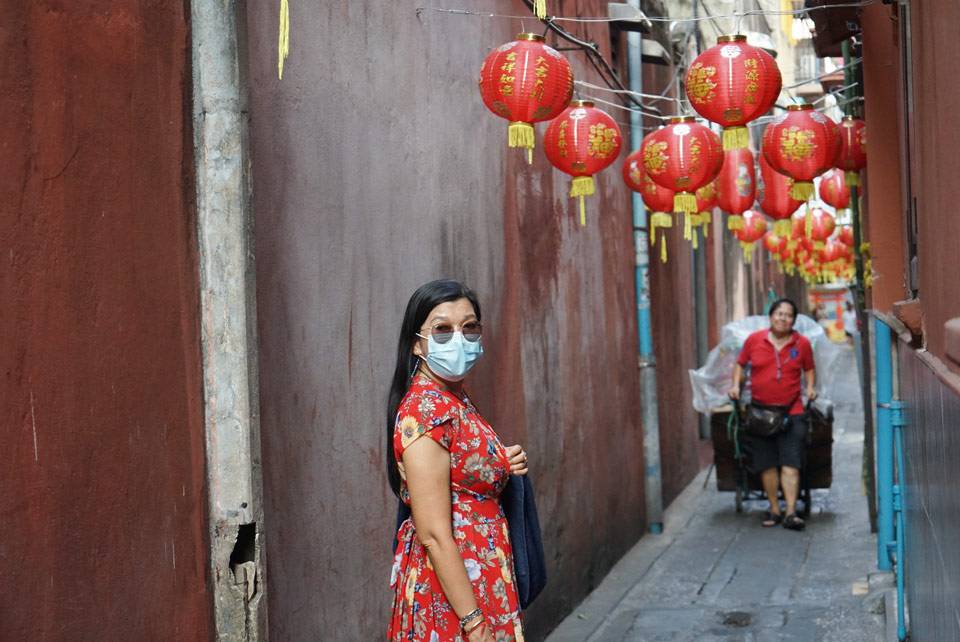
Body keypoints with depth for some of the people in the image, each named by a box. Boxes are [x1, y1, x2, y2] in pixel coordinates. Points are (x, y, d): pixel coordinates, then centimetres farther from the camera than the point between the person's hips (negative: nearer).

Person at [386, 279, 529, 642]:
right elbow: (433, 534, -23)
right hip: (450, 596, -9)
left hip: (482, 582, 9)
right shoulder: (425, 410, -19)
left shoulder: (456, 399, 8)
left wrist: (504, 468, 3)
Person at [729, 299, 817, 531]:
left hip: (791, 412, -1)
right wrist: (736, 384, 0)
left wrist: (811, 388, 1)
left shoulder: (802, 343, 4)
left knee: (790, 464, -9)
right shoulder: (754, 340, 3)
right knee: (767, 465, 5)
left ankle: (791, 512, -10)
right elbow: (740, 364, 15)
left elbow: (809, 369, 18)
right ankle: (774, 510, 17)